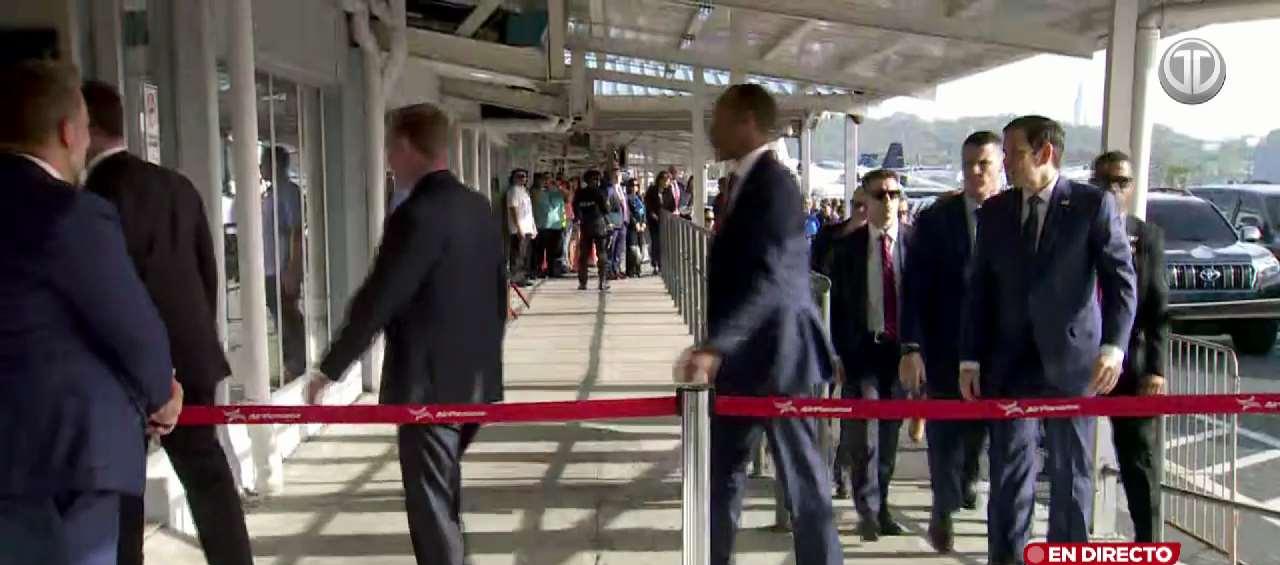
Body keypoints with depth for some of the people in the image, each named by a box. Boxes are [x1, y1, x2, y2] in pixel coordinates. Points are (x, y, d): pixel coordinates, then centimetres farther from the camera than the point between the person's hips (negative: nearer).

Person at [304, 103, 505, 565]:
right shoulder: (478, 206, 7)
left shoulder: (418, 214, -19)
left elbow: (378, 300, -20)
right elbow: (498, 290, 14)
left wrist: (329, 369, -11)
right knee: (442, 490, 23)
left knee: (430, 502, 2)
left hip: (429, 384, -8)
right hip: (475, 378, 9)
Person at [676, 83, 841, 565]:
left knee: (802, 479, 2)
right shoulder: (745, 182, 14)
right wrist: (716, 347, 21)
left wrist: (714, 345, -35)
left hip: (777, 354, -10)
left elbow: (770, 278, -28)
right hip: (742, 356, 10)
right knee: (721, 470, 15)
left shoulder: (773, 184, -16)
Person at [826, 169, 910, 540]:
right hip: (861, 348, -1)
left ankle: (880, 507, 26)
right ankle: (867, 510, 10)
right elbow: (836, 303, 2)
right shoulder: (846, 246, 0)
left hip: (900, 349, 1)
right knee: (864, 429, -6)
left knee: (890, 432, 10)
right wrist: (835, 354, -3)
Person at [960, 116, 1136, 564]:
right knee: (1008, 464, 5)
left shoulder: (1093, 204, -4)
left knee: (1071, 467, 8)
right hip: (1010, 359, 3)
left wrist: (1113, 346, -18)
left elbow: (1120, 278, -6)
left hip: (1071, 357, -2)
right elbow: (980, 289, 8)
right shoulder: (994, 211, 7)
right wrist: (970, 358, 4)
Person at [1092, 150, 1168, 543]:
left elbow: (1158, 309, 0)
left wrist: (1156, 368, -7)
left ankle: (1147, 544, 13)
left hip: (1132, 365, 0)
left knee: (1141, 463, 3)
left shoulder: (1148, 237, 4)